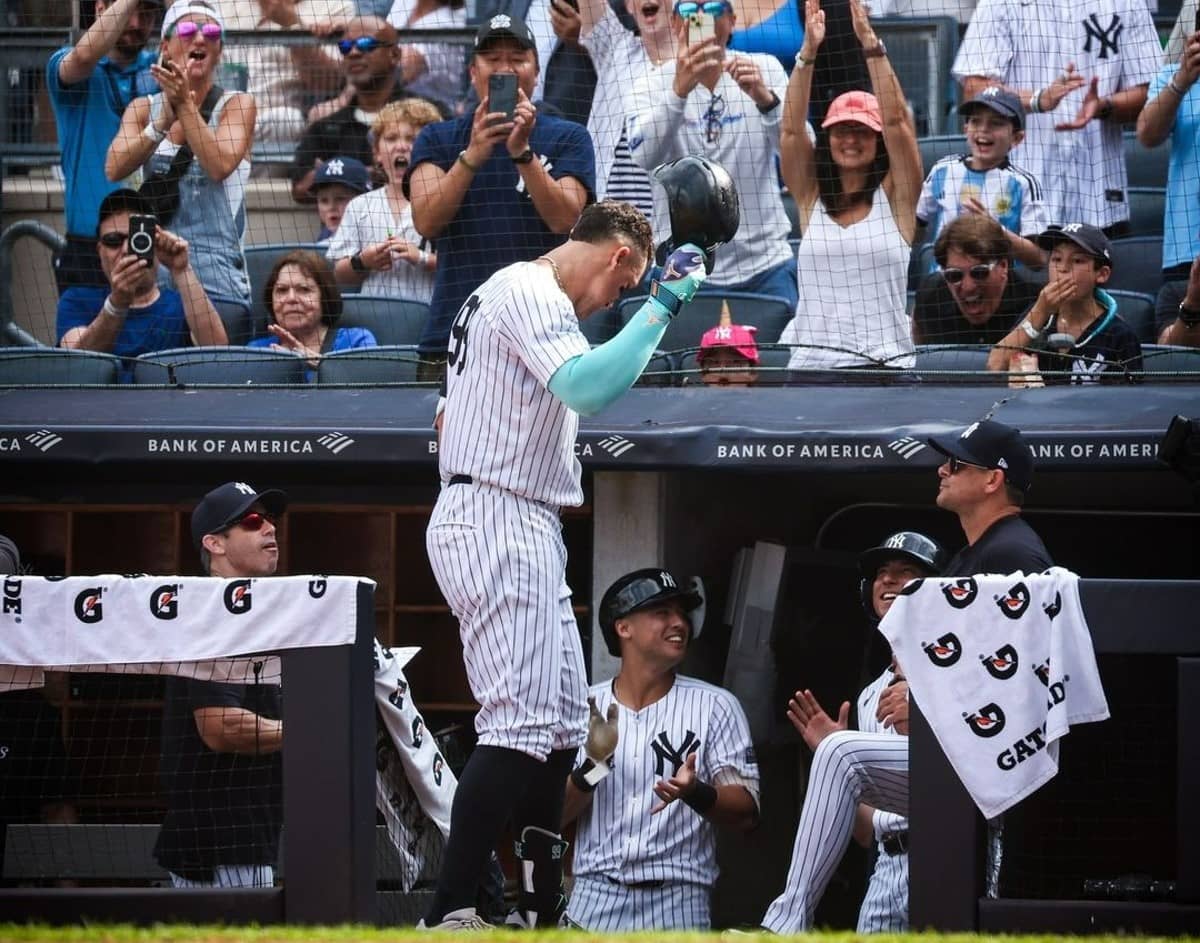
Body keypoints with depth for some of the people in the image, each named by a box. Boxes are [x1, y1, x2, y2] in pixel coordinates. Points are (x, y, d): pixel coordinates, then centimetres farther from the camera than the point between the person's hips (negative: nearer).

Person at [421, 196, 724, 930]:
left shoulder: (507, 293, 21)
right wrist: (665, 303, -26)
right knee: (523, 722, -18)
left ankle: (544, 911, 18)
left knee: (562, 721, 14)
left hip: (527, 534, 11)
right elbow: (584, 387, -29)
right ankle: (447, 916, -25)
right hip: (494, 519, -11)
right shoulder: (532, 293, -12)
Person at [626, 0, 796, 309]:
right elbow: (644, 156, -20)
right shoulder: (651, 85, -1)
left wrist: (765, 99, -31)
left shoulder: (766, 69, 3)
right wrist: (679, 90, -35)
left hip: (765, 264, 1)